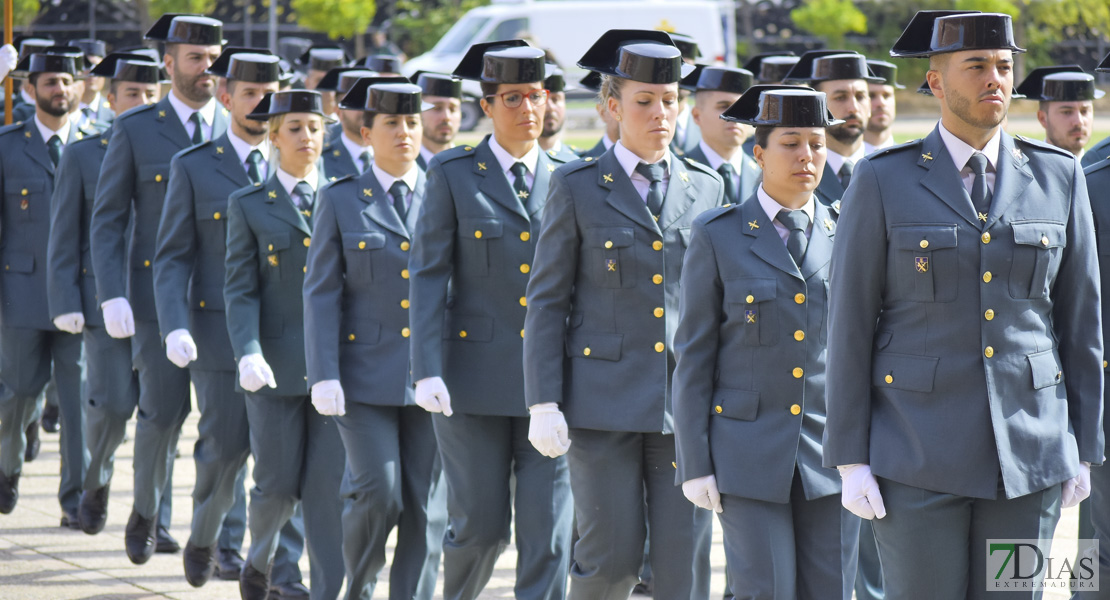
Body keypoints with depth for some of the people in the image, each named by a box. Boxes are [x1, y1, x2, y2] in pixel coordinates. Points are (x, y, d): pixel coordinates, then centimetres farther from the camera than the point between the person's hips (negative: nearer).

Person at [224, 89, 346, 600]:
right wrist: (248, 354, -18)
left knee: (330, 484, -5)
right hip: (275, 366, -1)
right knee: (278, 485, 1)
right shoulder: (249, 206, 4)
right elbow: (239, 291, -3)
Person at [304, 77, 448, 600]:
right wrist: (325, 377, -8)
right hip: (367, 376, -2)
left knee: (426, 507, 0)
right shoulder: (340, 202, 4)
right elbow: (321, 293, 1)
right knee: (378, 493, -10)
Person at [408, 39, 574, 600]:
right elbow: (427, 275, -4)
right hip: (475, 378, -2)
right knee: (480, 525, 2)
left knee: (548, 530, -5)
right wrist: (428, 370, -13)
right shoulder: (452, 174, 1)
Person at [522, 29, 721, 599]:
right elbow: (547, 300, 0)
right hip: (605, 398, -2)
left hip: (687, 402, 2)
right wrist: (544, 404, -7)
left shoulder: (705, 187, 10)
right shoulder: (577, 187, 2)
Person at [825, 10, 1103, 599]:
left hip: (1029, 450, 3)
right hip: (918, 450, -2)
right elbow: (849, 324, -2)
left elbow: (1079, 315, 8)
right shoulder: (883, 182, -4)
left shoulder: (1056, 176, 4)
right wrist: (850, 461, -6)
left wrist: (1083, 450, 7)